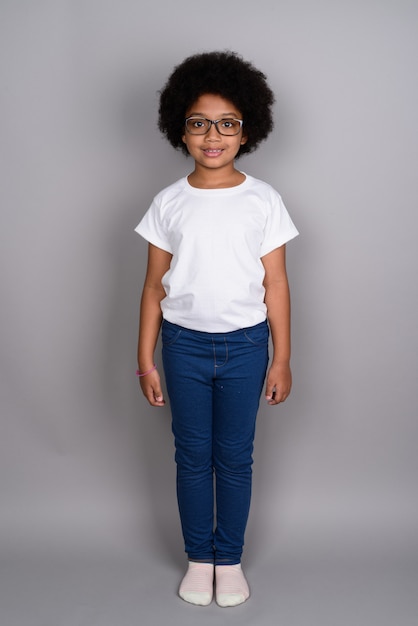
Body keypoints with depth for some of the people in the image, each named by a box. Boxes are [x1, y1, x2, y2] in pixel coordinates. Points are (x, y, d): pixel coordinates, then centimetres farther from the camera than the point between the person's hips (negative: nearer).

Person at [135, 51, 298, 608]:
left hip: (245, 345, -1)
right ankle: (199, 558, 29)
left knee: (235, 457, 10)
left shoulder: (264, 201, -4)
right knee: (193, 456, 12)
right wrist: (145, 359, 1)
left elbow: (276, 286, -2)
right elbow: (154, 286, 2)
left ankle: (230, 559, 28)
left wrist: (282, 360, -2)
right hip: (185, 343, 1)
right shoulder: (168, 203, -2)